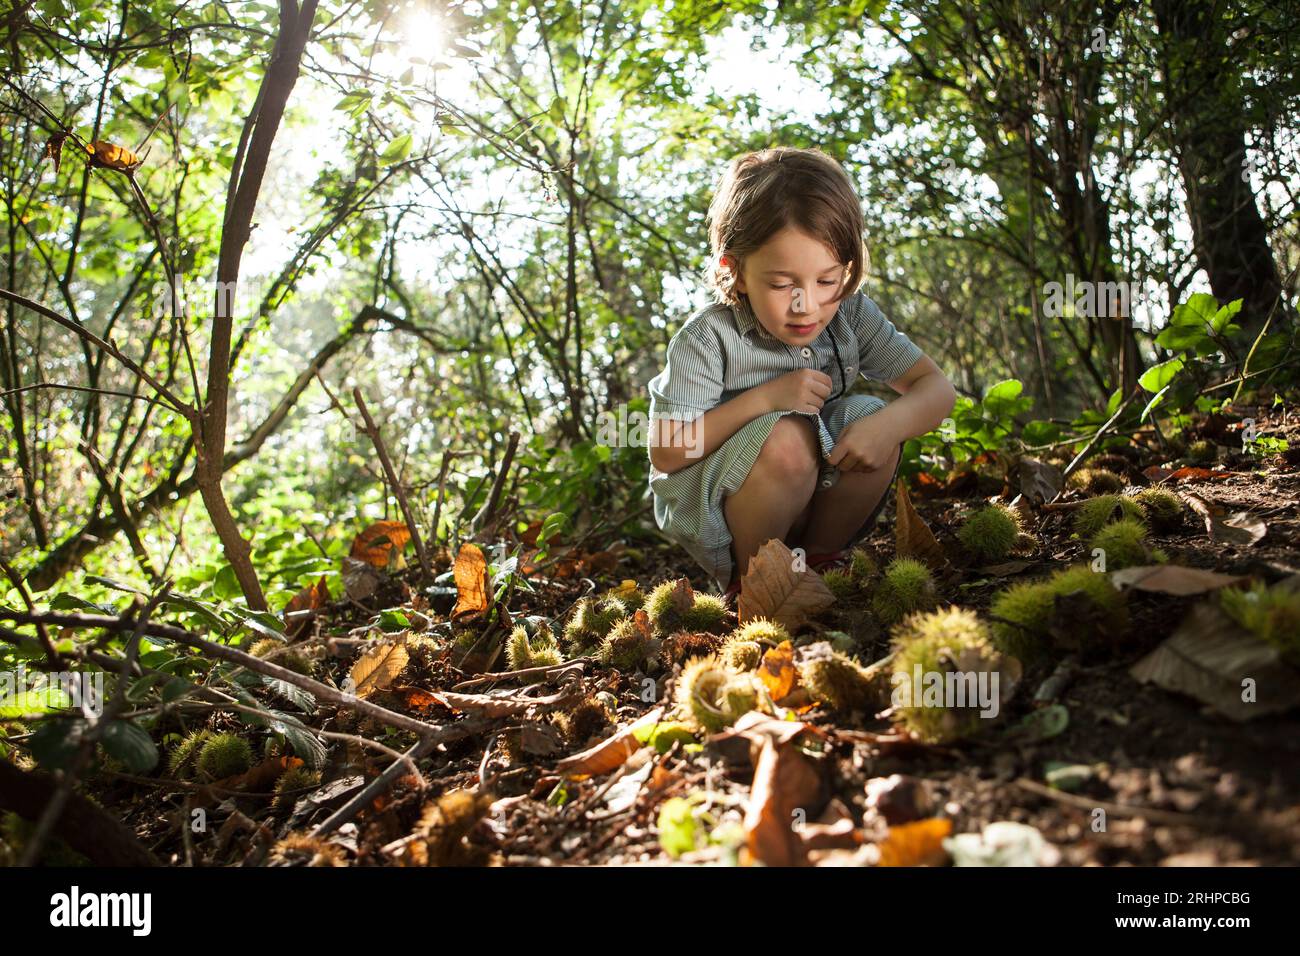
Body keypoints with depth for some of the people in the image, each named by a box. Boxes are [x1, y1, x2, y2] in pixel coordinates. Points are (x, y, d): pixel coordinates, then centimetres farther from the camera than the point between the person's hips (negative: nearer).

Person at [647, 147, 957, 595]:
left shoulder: (852, 317, -7)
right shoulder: (707, 338, -21)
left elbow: (936, 388, -7)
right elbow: (666, 453, -22)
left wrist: (888, 424, -31)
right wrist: (765, 398, -28)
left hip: (808, 504, 5)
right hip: (708, 515, -4)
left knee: (870, 416, -19)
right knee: (786, 436, -32)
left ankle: (819, 559, 0)